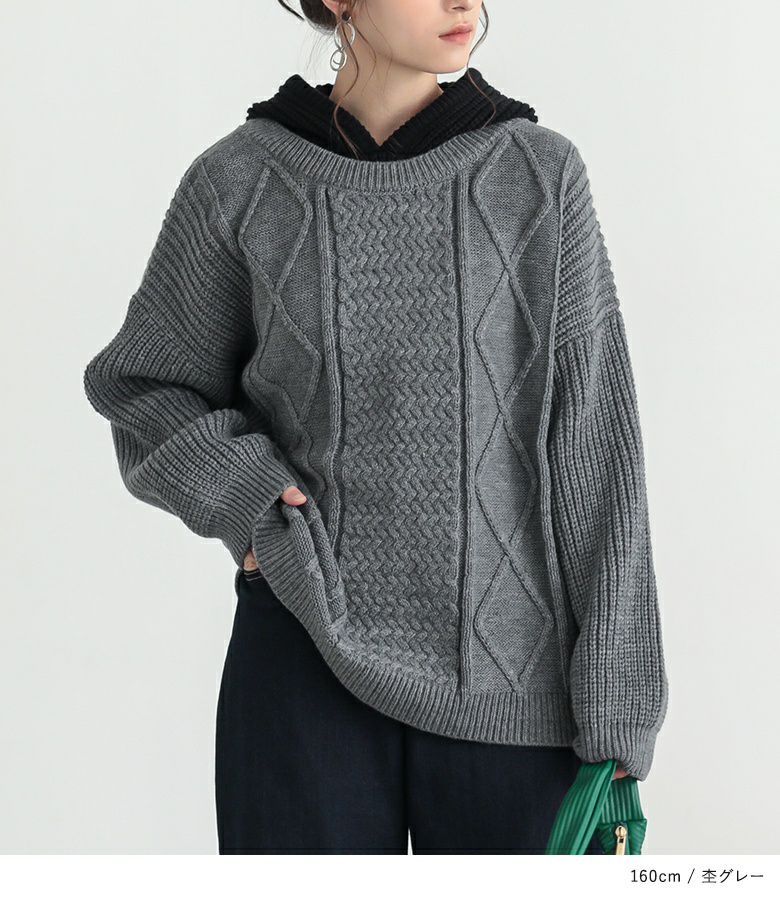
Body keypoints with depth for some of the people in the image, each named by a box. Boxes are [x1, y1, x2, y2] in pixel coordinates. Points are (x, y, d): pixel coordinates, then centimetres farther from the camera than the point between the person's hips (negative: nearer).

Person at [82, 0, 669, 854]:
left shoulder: (539, 175, -1)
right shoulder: (239, 182, -1)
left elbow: (590, 441, -2)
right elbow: (141, 388, 12)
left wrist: (613, 705, -5)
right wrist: (238, 501, -8)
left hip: (509, 677, 1)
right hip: (310, 648, 0)